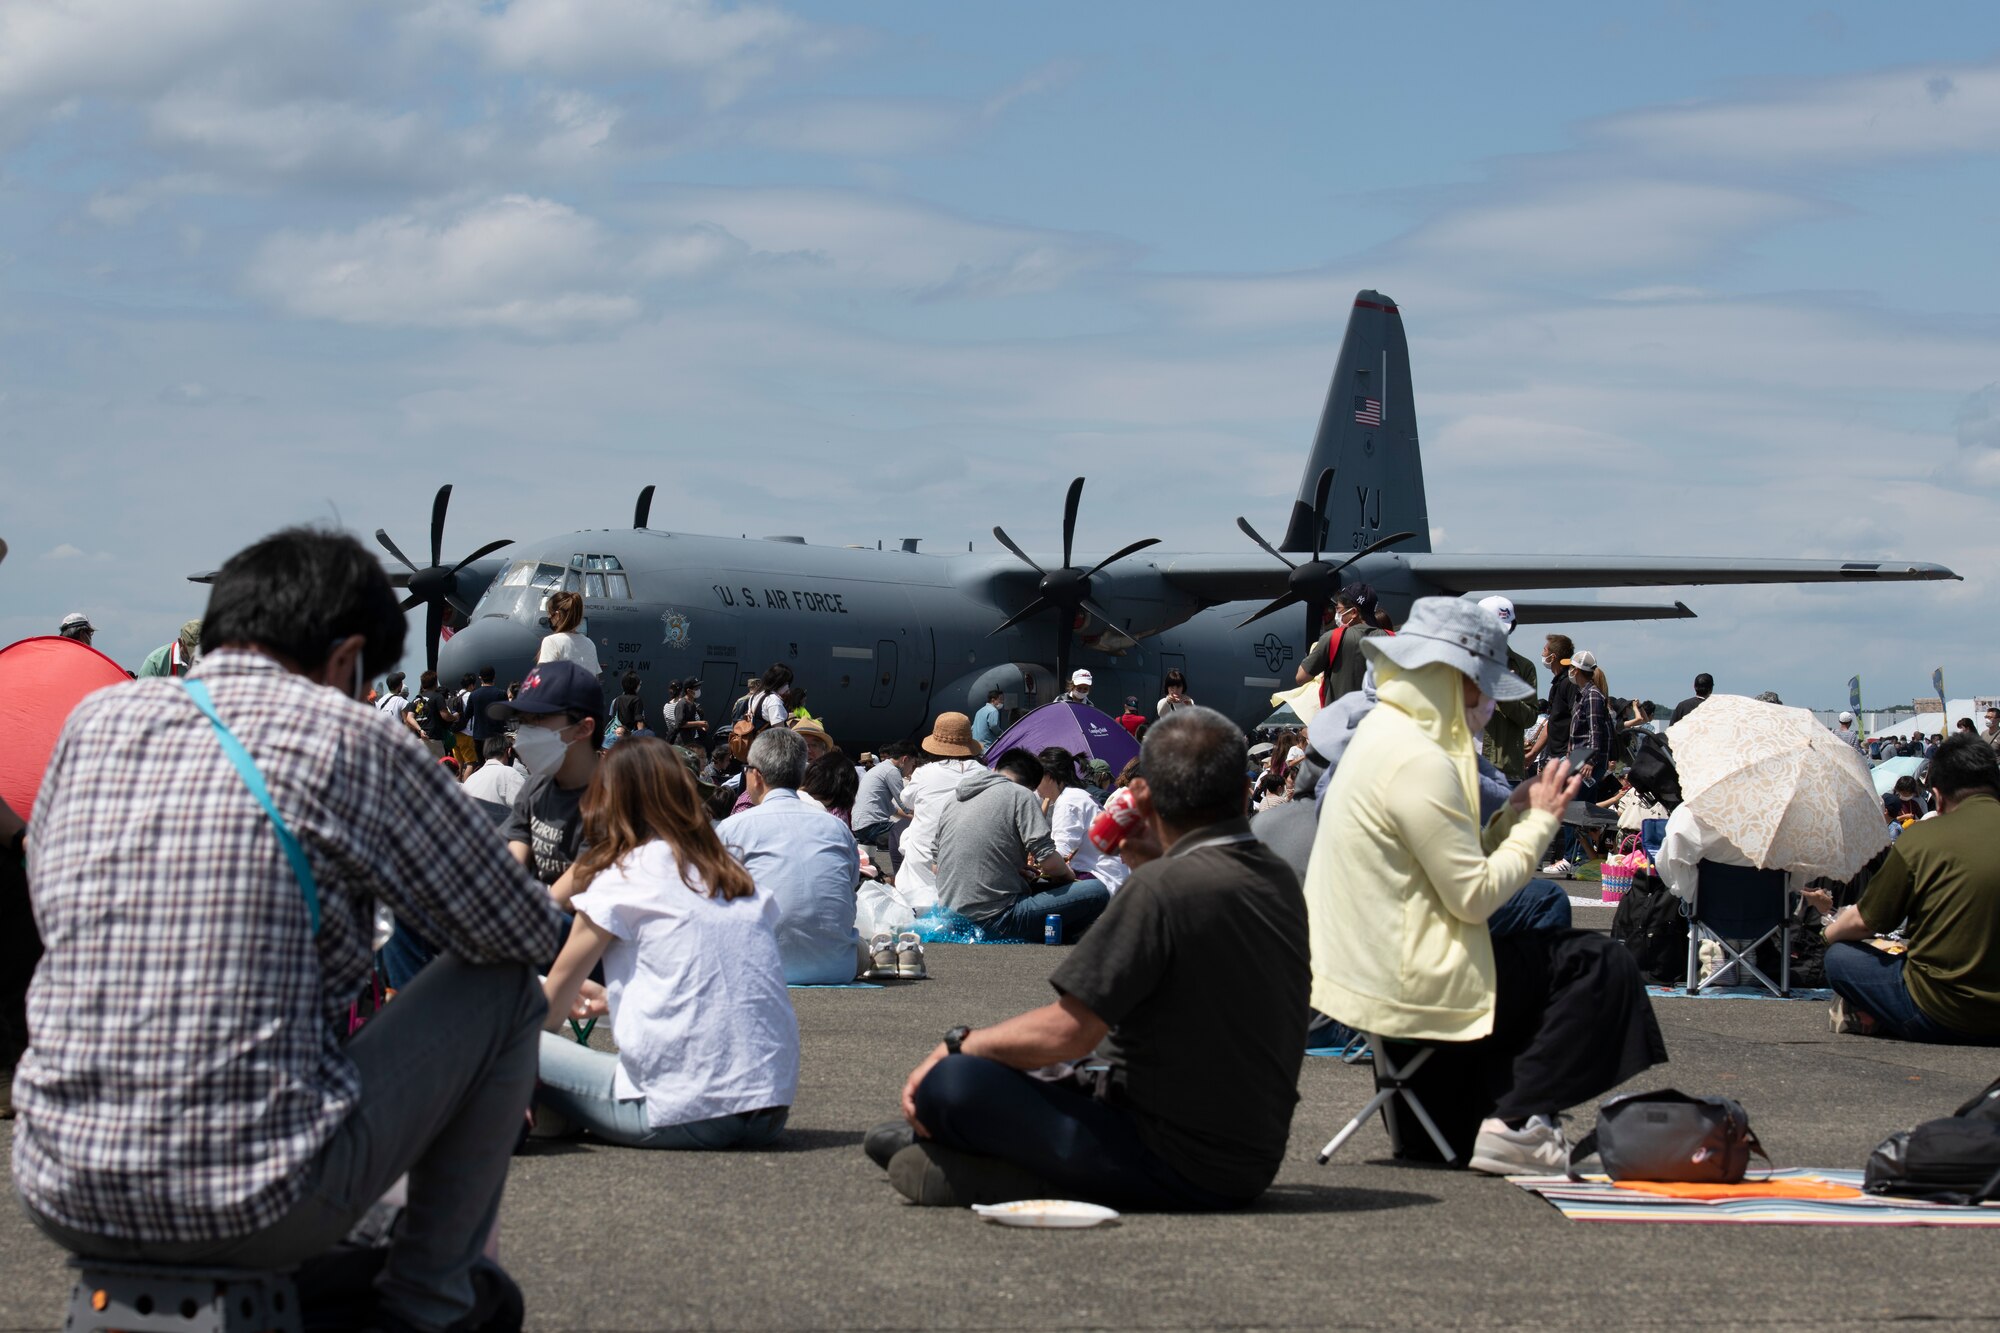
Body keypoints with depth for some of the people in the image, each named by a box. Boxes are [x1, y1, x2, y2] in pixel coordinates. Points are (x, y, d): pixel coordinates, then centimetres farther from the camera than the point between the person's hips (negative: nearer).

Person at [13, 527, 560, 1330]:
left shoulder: (94, 721, 7)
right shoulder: (337, 737, -7)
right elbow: (526, 931, 1)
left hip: (65, 1203, 6)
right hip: (257, 1212, -6)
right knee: (504, 988, 13)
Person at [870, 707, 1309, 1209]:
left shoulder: (1163, 886, -21)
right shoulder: (1280, 880, 5)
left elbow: (1068, 1031, -20)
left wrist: (957, 1045, -6)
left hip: (1176, 1166, -9)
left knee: (947, 1083, -21)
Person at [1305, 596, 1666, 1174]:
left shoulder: (1380, 734, 13)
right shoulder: (1419, 761, -20)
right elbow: (1474, 897, -19)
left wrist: (1513, 816, 8)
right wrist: (1540, 821, -8)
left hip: (1365, 967, 11)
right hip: (1407, 983, -11)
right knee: (1598, 964, -5)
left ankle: (1462, 1121, 21)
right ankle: (1514, 1124, -4)